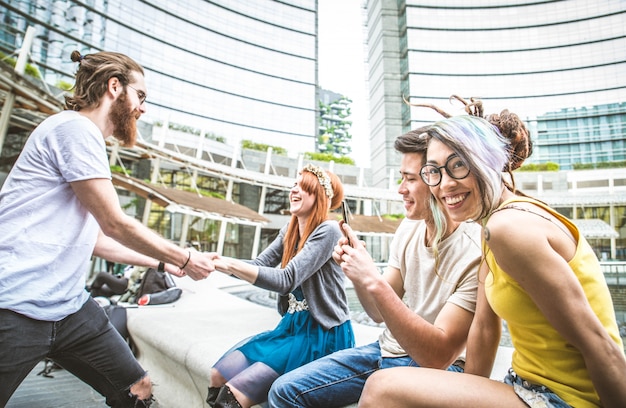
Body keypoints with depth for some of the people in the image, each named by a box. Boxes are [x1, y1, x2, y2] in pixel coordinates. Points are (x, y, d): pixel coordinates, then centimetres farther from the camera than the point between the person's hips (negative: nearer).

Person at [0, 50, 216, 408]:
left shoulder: (87, 139, 18)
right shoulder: (76, 127, -12)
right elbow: (115, 225, -15)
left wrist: (163, 262, 20)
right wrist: (185, 259, -4)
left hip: (69, 305, 9)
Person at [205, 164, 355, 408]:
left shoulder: (327, 230, -17)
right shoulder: (290, 230, 8)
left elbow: (286, 280, -25)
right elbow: (259, 265, 1)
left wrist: (228, 264, -30)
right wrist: (217, 262, -15)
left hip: (323, 335, -7)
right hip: (292, 326, 8)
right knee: (217, 377, 0)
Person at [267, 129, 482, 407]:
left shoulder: (474, 254, -22)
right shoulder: (409, 228, -2)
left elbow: (438, 356, -26)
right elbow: (379, 313, 4)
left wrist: (374, 281, -31)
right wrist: (357, 274, -16)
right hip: (387, 350, 6)